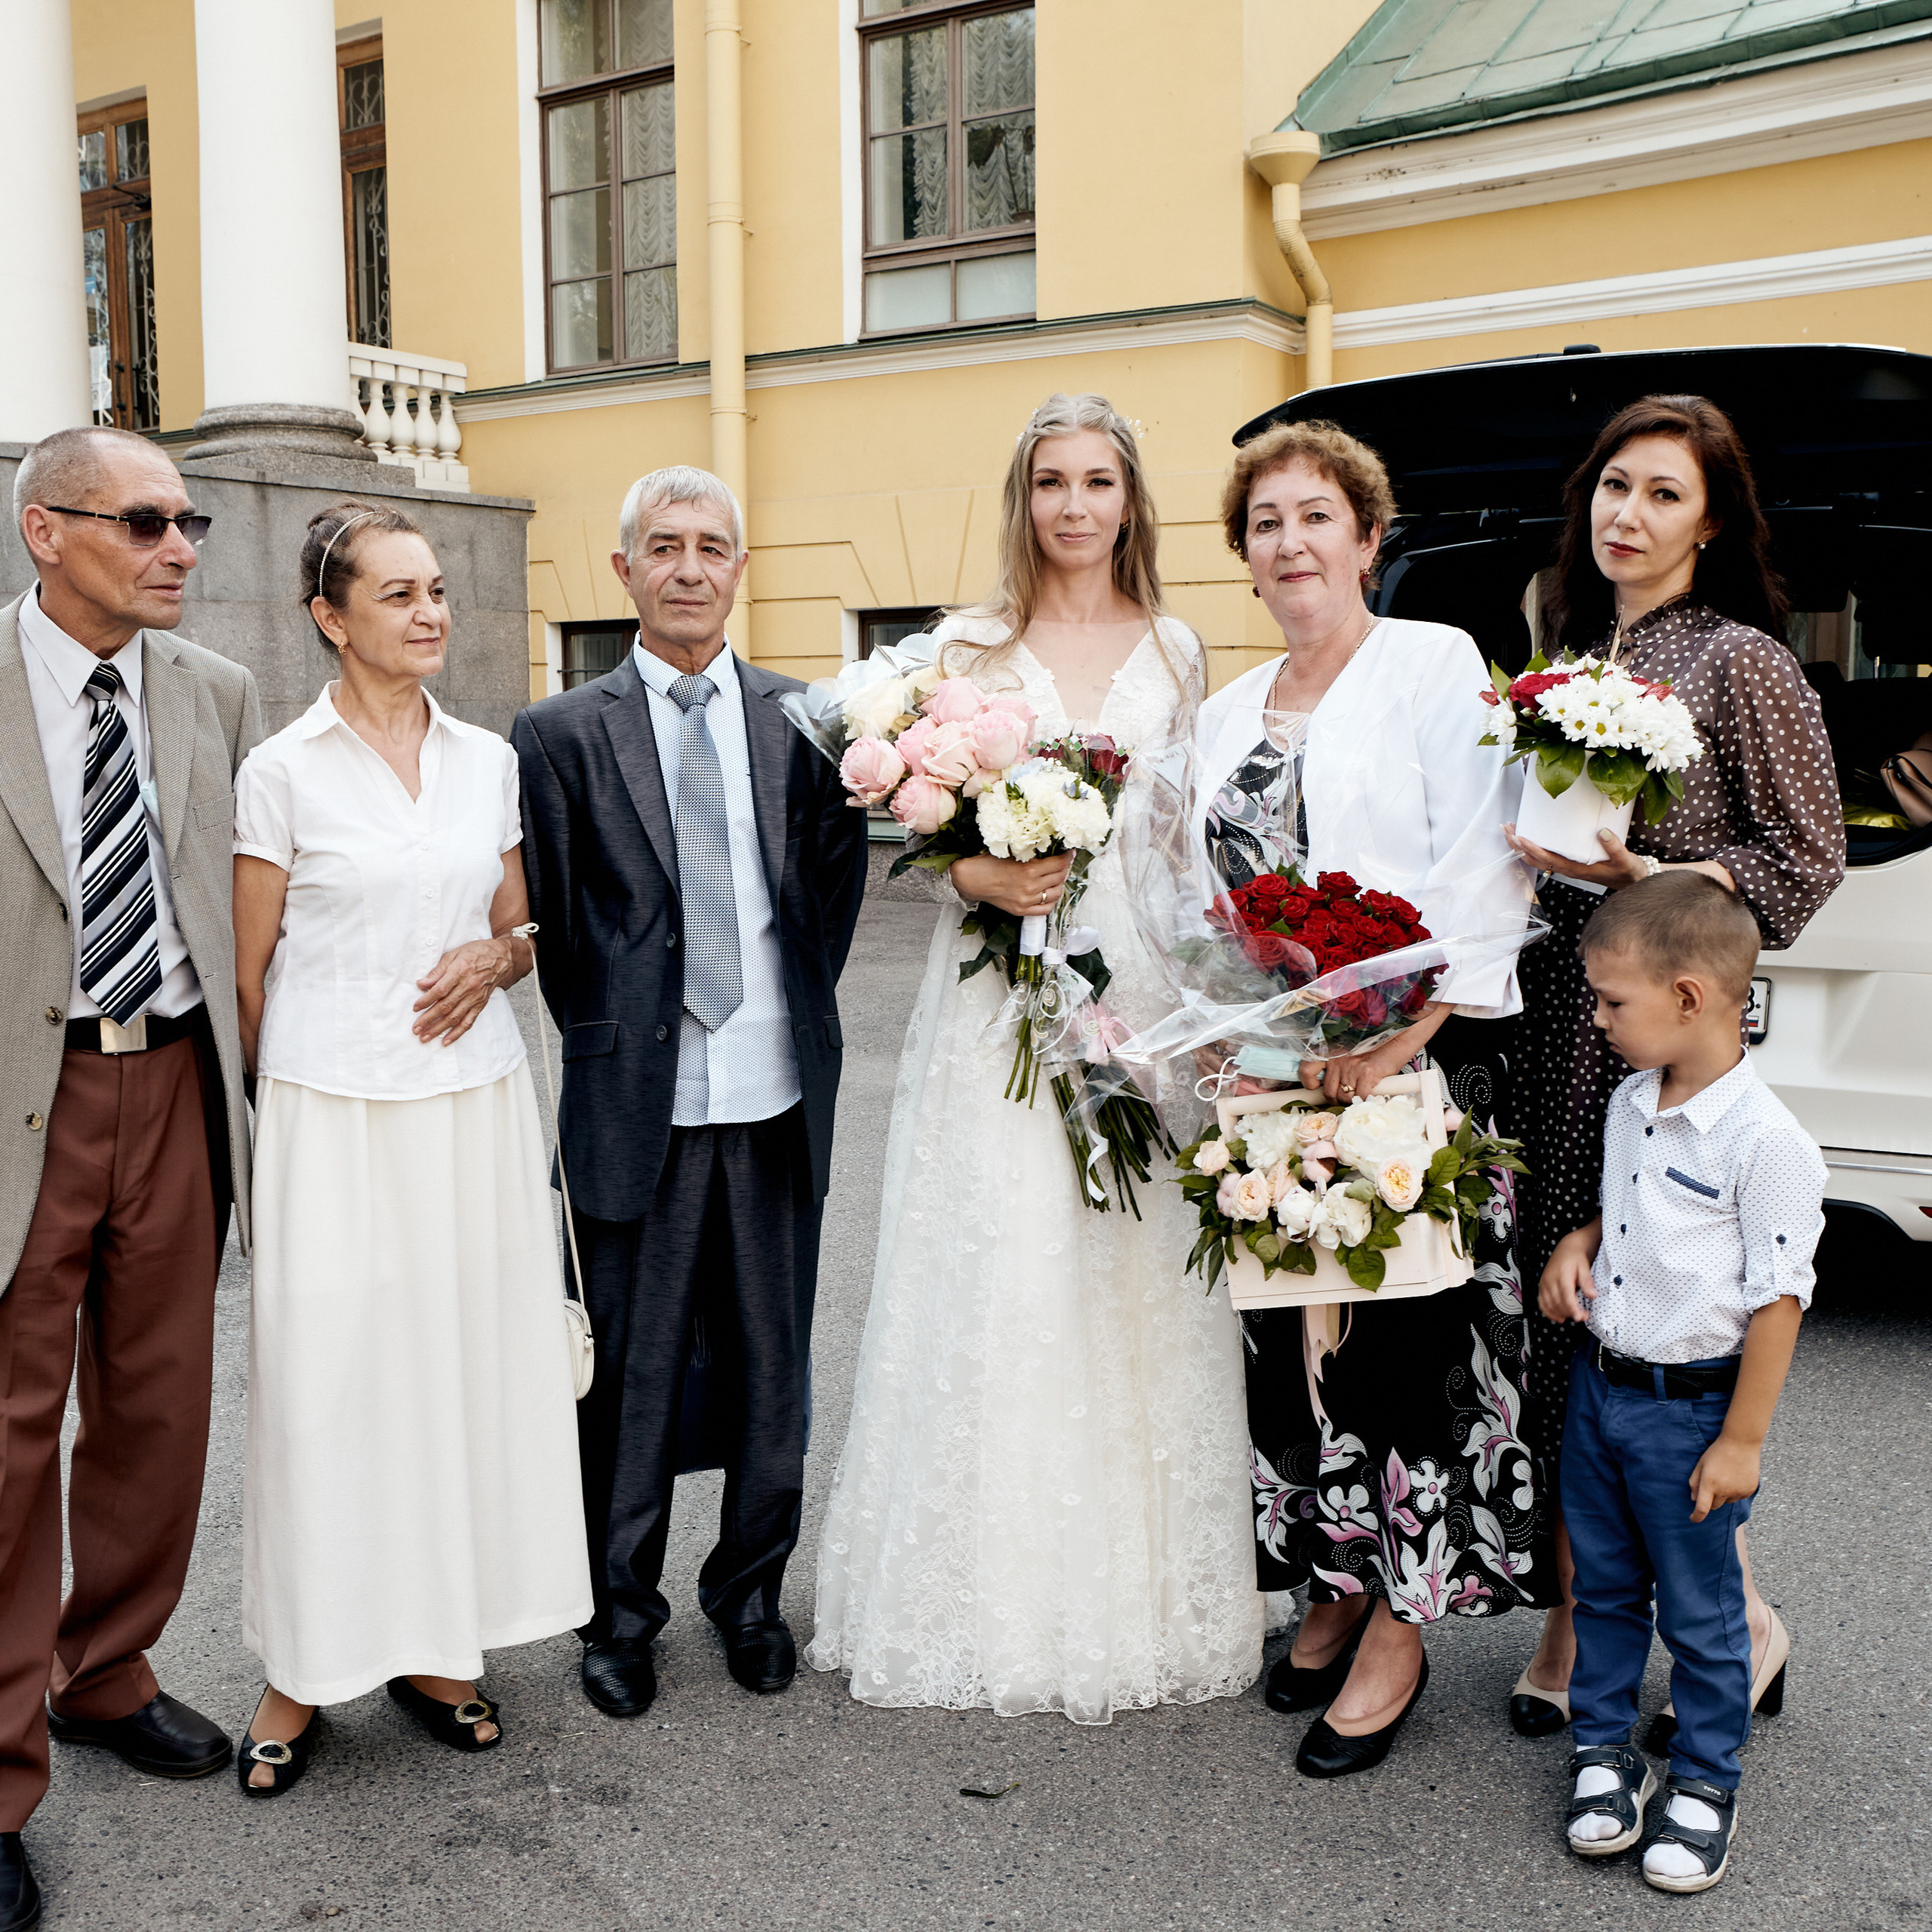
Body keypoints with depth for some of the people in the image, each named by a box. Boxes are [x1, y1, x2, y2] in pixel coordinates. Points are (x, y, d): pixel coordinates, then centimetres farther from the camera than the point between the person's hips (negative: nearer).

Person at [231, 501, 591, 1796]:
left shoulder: (489, 759, 7)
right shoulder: (285, 771, -4)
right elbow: (251, 970, 1)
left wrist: (494, 958, -5)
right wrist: (272, 1117, 2)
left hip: (474, 1104, 4)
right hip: (334, 1115, -3)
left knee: (466, 1365, 9)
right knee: (329, 1377, 3)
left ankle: (432, 1643, 25)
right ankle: (306, 1671, 19)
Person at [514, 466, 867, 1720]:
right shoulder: (563, 736, 0)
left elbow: (837, 886, 12)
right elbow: (547, 921, 4)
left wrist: (796, 1009, 8)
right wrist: (604, 1034, 3)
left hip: (779, 1098, 2)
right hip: (638, 1102, -2)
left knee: (770, 1367, 13)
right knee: (632, 1372, 8)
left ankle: (751, 1591, 32)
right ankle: (622, 1610, 26)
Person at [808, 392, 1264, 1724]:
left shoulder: (1176, 649, 10)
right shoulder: (969, 646, 6)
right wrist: (981, 876, -16)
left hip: (1144, 980, 1)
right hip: (1002, 981, -1)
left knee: (1138, 1284, 3)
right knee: (996, 1282, -1)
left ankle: (1144, 1599, 18)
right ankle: (995, 1598, 14)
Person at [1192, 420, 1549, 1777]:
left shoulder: (1439, 665, -2)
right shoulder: (1230, 711, 17)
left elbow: (1483, 873, -12)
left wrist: (1393, 1038, -19)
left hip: (1416, 1067, -6)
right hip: (1267, 1079, 6)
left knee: (1405, 1339, -2)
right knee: (1289, 1338, 10)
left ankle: (1402, 1628, 12)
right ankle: (1335, 1594, 27)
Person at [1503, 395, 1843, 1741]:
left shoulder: (1741, 660, -4)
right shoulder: (1569, 660, 15)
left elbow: (1808, 857, -6)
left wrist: (1649, 883, -17)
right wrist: (1541, 861, 2)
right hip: (1559, 1016, 6)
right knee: (1558, 1319, 6)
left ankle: (1740, 1619, 17)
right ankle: (1575, 1616, 18)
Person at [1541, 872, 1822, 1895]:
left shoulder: (1764, 1138, -20)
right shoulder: (1630, 1104, 3)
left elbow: (1779, 1297, -17)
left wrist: (1741, 1439, -15)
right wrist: (1578, 1242, -1)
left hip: (1690, 1406, -7)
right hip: (1598, 1386, 7)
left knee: (1699, 1610, 10)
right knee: (1603, 1586, 19)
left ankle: (1705, 1782, 28)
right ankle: (1604, 1746, 36)